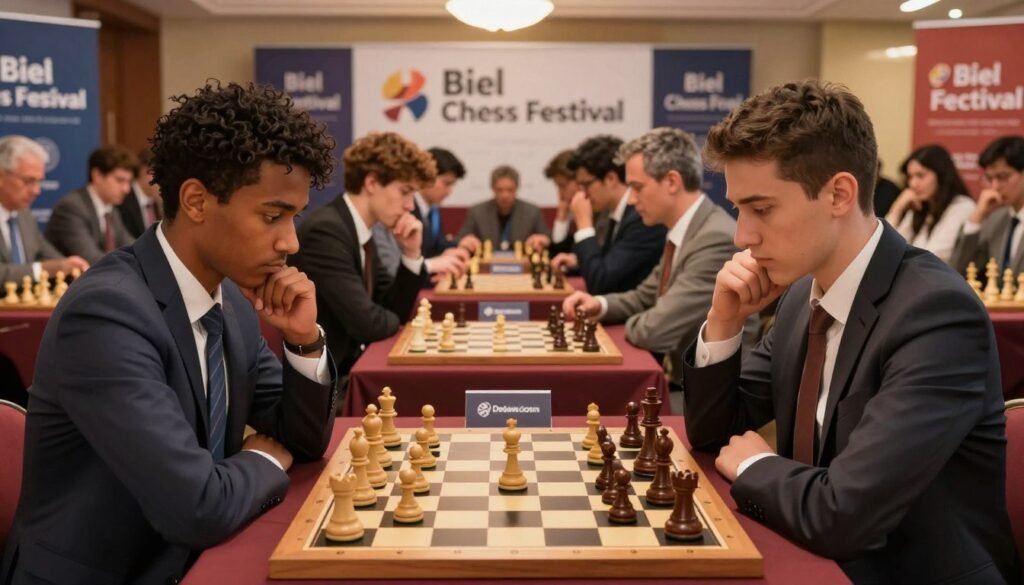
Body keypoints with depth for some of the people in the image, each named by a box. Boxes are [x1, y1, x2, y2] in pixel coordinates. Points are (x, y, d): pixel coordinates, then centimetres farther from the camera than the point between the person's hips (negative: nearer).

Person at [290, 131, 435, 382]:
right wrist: (397, 321, -4)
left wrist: (411, 254, -1)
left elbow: (392, 311, 12)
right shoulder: (325, 230, -20)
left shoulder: (361, 232, 8)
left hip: (349, 367, 9)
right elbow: (367, 324, -25)